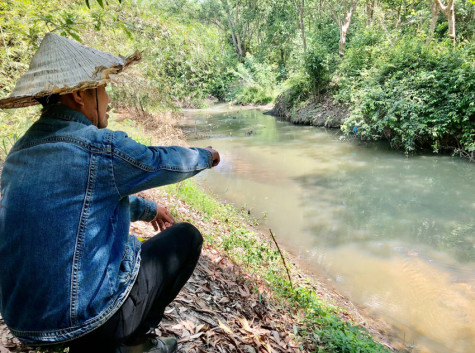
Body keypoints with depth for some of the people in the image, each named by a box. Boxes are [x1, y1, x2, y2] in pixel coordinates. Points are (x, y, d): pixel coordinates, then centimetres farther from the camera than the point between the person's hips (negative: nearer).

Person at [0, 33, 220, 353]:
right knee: (186, 237, 6)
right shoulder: (99, 147, -21)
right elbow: (161, 162, -4)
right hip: (86, 313, -8)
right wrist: (206, 156, 17)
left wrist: (147, 210, 27)